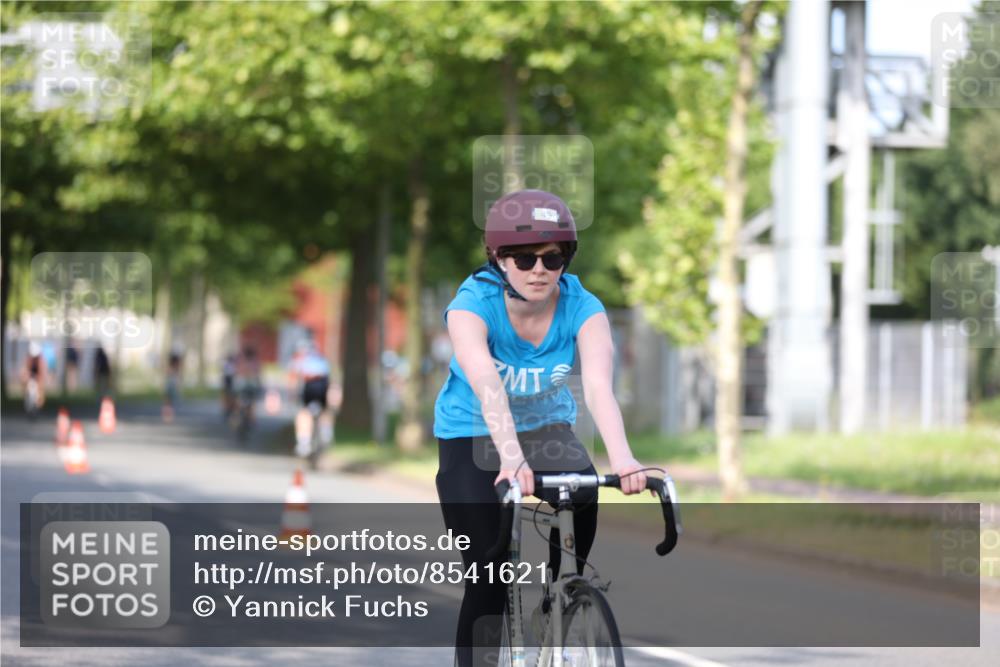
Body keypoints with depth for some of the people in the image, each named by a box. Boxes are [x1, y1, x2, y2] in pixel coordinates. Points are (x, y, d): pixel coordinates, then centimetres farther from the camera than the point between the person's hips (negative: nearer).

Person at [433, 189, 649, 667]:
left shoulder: (582, 308, -21)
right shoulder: (473, 305, -27)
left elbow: (598, 385, -38)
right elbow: (486, 384, -44)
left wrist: (621, 457, -56)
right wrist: (511, 457, -61)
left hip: (548, 429, 2)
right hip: (472, 440, -2)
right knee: (489, 578, -12)